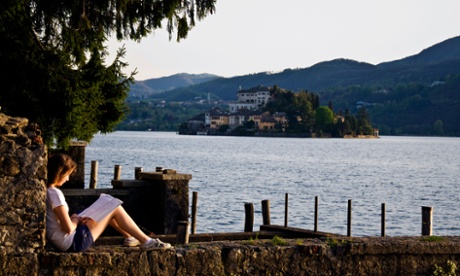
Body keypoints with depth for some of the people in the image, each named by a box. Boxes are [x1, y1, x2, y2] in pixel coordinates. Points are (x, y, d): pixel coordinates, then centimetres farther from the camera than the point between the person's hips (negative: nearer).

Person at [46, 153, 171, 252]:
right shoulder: (55, 193, -23)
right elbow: (69, 228, -26)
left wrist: (75, 218, 4)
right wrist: (76, 219, -6)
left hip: (64, 243, 10)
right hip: (74, 243, -10)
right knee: (115, 209, 0)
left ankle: (130, 237, 33)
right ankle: (147, 242, 9)